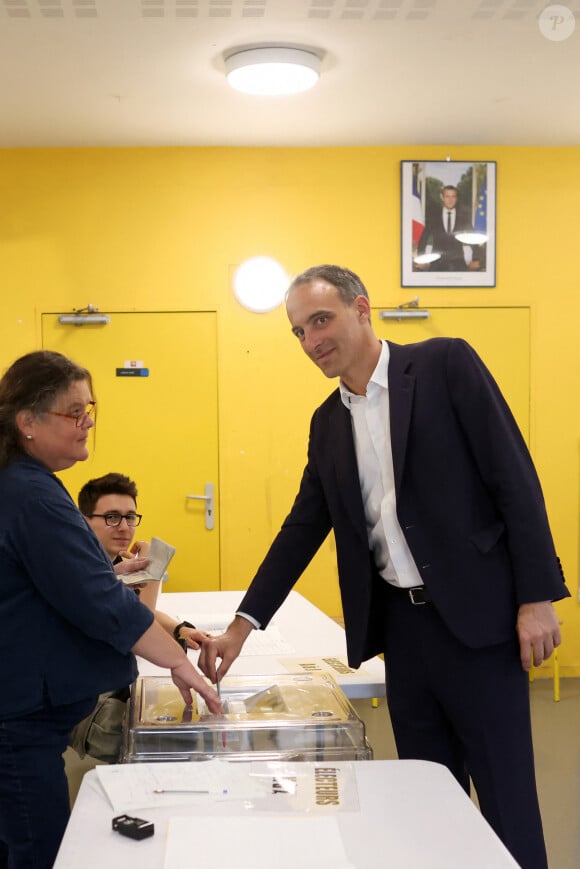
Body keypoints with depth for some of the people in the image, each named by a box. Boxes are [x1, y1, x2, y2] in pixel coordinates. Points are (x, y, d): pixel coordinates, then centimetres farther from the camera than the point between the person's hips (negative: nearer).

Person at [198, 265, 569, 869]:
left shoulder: (445, 364, -5)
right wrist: (243, 624, 9)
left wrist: (537, 596, -13)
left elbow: (514, 477, -8)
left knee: (505, 795, 2)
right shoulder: (328, 422, 12)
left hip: (475, 613, -5)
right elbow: (303, 528, 14)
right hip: (399, 621, 6)